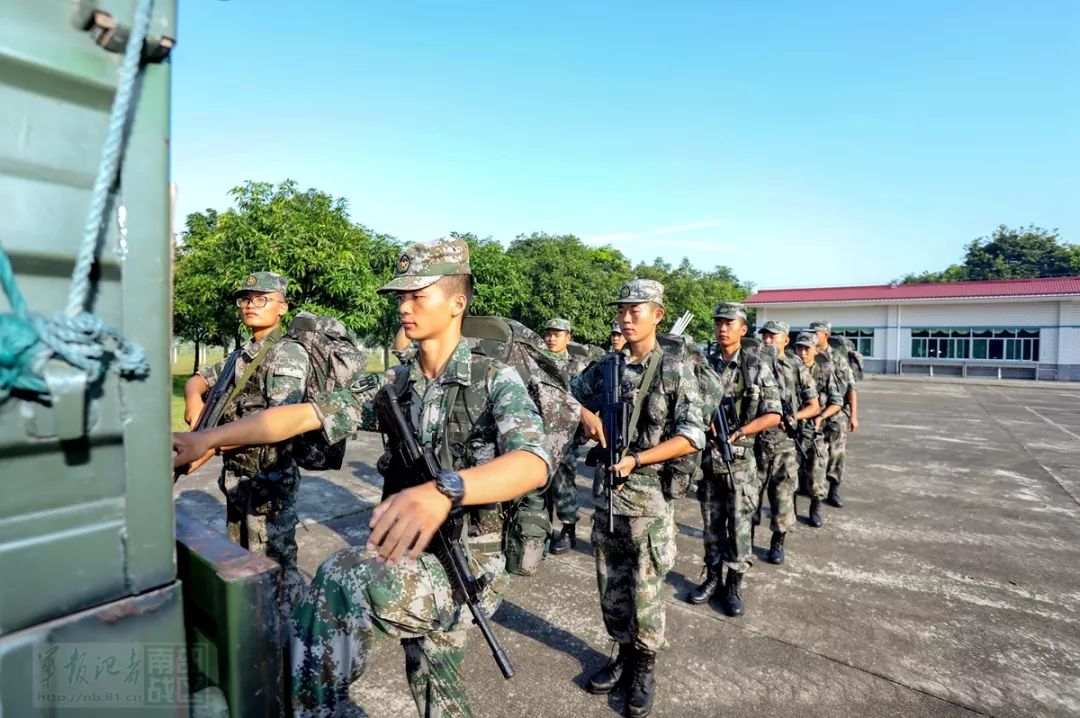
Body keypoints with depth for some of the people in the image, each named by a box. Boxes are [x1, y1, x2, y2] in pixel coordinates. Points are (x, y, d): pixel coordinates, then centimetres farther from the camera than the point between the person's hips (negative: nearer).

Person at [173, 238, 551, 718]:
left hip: (469, 567, -6)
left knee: (344, 579, -27)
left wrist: (444, 489, -51)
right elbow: (308, 414, -2)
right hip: (418, 559, 6)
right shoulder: (394, 384, 3)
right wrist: (209, 437, -14)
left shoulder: (496, 380, -16)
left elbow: (535, 462, -34)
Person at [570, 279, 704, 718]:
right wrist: (586, 416, -4)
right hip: (605, 490, 5)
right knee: (610, 586, 17)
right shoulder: (606, 366, 3)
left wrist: (636, 459, -19)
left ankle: (645, 667, 31)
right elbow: (568, 395, 17)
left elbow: (692, 438, -13)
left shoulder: (675, 370, -9)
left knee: (645, 590, 9)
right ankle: (624, 654, 39)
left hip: (649, 495, -4)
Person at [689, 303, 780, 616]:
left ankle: (734, 584, 22)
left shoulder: (757, 367, -5)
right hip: (706, 456, 3)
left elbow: (773, 415, -6)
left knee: (739, 525, 6)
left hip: (739, 458, -2)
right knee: (711, 523, 14)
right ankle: (712, 577, 30)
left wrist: (738, 432, -16)